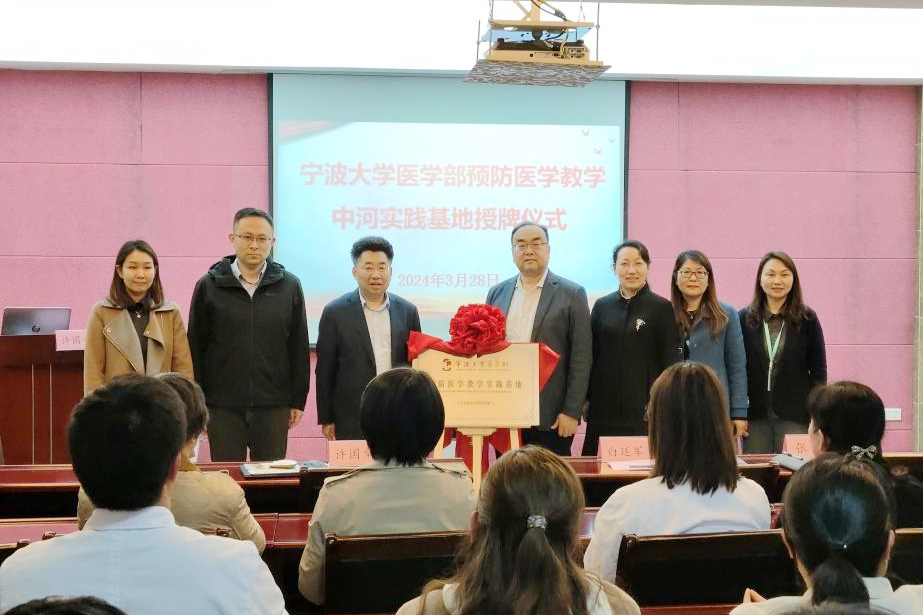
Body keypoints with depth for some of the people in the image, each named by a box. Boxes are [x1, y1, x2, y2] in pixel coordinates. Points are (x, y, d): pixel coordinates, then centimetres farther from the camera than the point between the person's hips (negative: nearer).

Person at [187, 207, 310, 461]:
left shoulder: (289, 286, 5)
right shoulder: (209, 286, 2)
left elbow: (299, 347, 7)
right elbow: (195, 348, 4)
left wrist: (298, 401, 5)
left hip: (273, 406, 1)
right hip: (223, 407, -1)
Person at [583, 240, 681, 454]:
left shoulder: (661, 308, 1)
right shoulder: (602, 306, 10)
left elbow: (670, 361, 0)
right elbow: (591, 356, 13)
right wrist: (586, 400, 9)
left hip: (645, 408, -3)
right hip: (605, 407, 3)